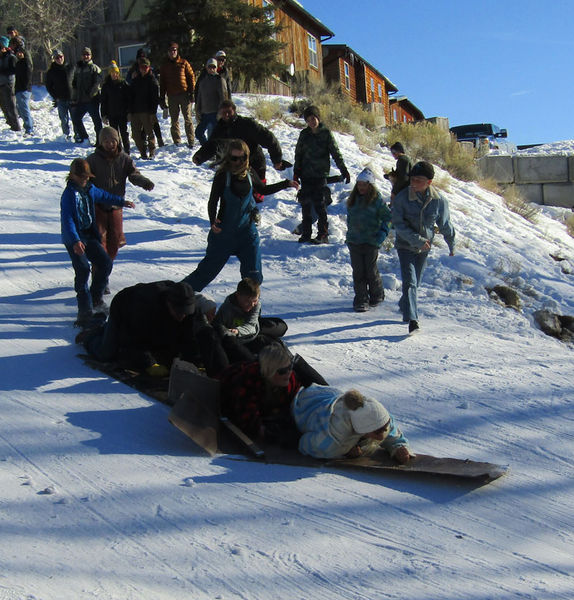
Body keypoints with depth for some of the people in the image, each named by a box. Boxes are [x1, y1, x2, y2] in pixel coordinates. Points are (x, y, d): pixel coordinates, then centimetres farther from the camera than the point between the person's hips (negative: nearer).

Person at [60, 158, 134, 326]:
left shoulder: (90, 189, 9)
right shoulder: (69, 194, -16)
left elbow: (103, 196, 32)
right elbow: (67, 220, -27)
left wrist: (122, 202, 44)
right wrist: (76, 241, -40)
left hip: (89, 236, 8)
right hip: (73, 239, -8)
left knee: (105, 263, 4)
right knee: (83, 269, -19)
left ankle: (96, 298, 24)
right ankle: (85, 310, -15)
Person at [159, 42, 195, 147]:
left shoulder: (184, 63, 5)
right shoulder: (164, 66, 12)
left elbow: (191, 77, 3)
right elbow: (162, 83, 13)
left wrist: (191, 92, -5)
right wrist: (162, 98, 7)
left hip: (184, 94, -3)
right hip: (172, 96, 3)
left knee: (188, 119, -3)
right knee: (174, 120, 5)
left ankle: (191, 141, 1)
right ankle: (177, 142, 11)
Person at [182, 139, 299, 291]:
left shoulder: (249, 174, 1)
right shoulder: (223, 176, -12)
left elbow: (264, 190, 20)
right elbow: (212, 201, -13)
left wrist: (286, 184, 16)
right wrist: (213, 220, -31)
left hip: (247, 230, 3)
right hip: (224, 231, -3)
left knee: (253, 274, 1)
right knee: (209, 267, 3)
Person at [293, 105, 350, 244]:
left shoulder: (326, 133, 0)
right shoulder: (304, 134, 9)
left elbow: (336, 153, -1)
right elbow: (298, 154, 15)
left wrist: (344, 170, -6)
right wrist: (296, 172, 8)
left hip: (320, 175, -3)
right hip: (306, 175, 3)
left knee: (320, 206, -8)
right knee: (306, 205, 4)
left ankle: (323, 235, -3)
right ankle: (306, 234, 14)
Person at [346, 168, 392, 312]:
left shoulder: (377, 200, -5)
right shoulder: (353, 199, 10)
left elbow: (387, 217, -2)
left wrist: (382, 233, -12)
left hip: (371, 241, -4)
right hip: (354, 241, 4)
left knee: (371, 271, 4)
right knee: (358, 272, 2)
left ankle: (377, 295, 26)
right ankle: (361, 300, 8)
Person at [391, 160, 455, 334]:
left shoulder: (439, 200, -10)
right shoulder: (402, 197, -17)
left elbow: (445, 224, 3)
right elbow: (398, 224, -17)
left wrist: (451, 245, 13)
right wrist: (417, 239, -24)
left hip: (424, 247, 3)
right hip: (405, 246, -3)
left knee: (415, 282, 16)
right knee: (410, 282, -16)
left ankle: (405, 307, 41)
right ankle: (412, 319, -20)